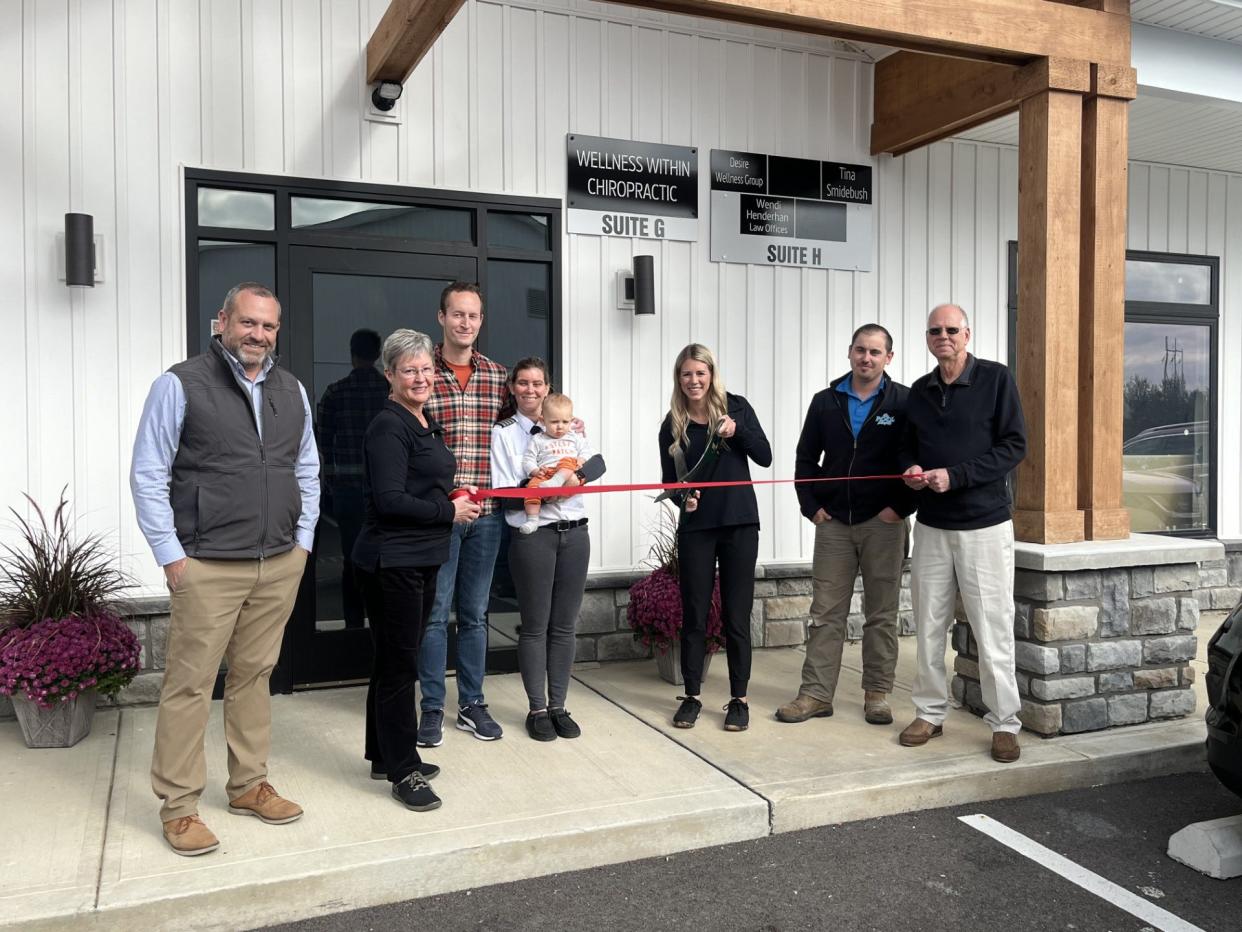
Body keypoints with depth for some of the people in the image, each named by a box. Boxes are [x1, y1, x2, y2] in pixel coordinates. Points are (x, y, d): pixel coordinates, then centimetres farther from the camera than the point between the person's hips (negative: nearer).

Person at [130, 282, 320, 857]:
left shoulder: (292, 391, 11)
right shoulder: (180, 385, -5)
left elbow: (307, 470, 18)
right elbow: (148, 476, -5)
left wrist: (303, 540, 10)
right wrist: (171, 556, -8)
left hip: (280, 565, 5)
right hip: (208, 567, -5)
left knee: (254, 676, 13)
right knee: (190, 685, 0)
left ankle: (249, 786, 26)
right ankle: (178, 808, 13)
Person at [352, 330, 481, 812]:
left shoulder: (426, 422, 15)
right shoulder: (388, 427, -15)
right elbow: (389, 500, -22)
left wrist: (455, 499, 9)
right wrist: (449, 511, -14)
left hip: (422, 559, 10)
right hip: (391, 561, -9)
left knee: (394, 660, 17)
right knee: (398, 664, -1)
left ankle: (386, 755, 30)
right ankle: (403, 772, 9)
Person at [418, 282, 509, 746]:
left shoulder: (497, 375, 8)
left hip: (486, 515, 4)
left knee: (475, 612, 13)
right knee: (434, 612, 5)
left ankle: (471, 703, 26)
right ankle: (432, 708, 18)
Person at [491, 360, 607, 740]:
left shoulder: (568, 430, 12)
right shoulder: (504, 432, 3)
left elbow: (598, 462, -1)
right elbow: (503, 492, -5)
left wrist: (578, 475, -21)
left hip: (574, 533, 4)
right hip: (532, 535, -3)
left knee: (564, 625, 9)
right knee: (535, 626, 3)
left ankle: (559, 706, 20)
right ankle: (537, 709, 15)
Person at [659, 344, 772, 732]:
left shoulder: (736, 407, 1)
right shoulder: (672, 424, 3)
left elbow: (765, 457, -4)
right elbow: (669, 479, 5)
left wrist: (737, 430, -19)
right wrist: (682, 497, -16)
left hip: (740, 524, -1)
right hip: (696, 528, 1)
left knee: (736, 615, 4)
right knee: (694, 615, 6)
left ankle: (739, 699, 15)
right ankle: (691, 696, 20)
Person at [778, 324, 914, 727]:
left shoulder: (904, 402, -2)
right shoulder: (826, 401, 7)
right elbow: (806, 458, 12)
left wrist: (900, 506, -9)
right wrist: (811, 505, 3)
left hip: (882, 524, -2)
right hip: (833, 523, 3)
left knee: (882, 614, 7)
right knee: (825, 612, 5)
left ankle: (877, 693, 17)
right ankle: (816, 693, 11)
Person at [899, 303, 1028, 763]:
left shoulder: (996, 379, -4)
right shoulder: (920, 390, 11)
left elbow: (1014, 445, -9)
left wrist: (955, 475, -17)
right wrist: (911, 470, -3)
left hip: (984, 525, -4)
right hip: (931, 526, 5)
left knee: (992, 630, -1)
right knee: (929, 627, 9)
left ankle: (1004, 723, 12)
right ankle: (930, 713, 23)